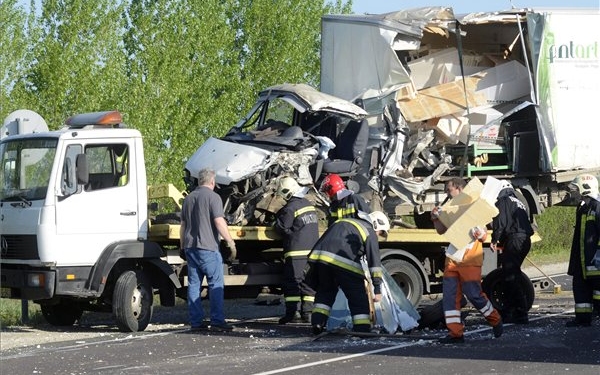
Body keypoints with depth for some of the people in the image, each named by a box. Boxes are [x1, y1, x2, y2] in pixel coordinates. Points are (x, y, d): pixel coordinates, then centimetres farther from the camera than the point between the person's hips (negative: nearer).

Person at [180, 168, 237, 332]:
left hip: (190, 246, 7)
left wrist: (183, 246, 29)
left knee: (193, 285, 7)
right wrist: (230, 242, -10)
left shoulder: (188, 198, 17)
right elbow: (219, 222, -15)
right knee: (216, 284, -4)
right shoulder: (212, 197, -6)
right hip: (208, 247, -7)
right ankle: (217, 321, -8)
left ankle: (196, 321, 6)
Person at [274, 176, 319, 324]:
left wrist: (277, 220, 12)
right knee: (308, 282, 9)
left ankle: (293, 312, -8)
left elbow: (281, 227, -10)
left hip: (296, 251, -7)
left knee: (292, 282, -4)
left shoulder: (290, 208, -13)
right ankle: (307, 311, 8)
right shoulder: (309, 204, 13)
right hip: (312, 248, 7)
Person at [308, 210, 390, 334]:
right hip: (343, 262, -5)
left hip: (319, 255, 6)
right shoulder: (370, 232, 14)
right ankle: (362, 330, 5)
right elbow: (374, 261, 7)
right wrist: (377, 289, 5)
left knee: (325, 291, 27)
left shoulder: (343, 222, 34)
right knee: (358, 297, 7)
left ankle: (317, 323, 17)